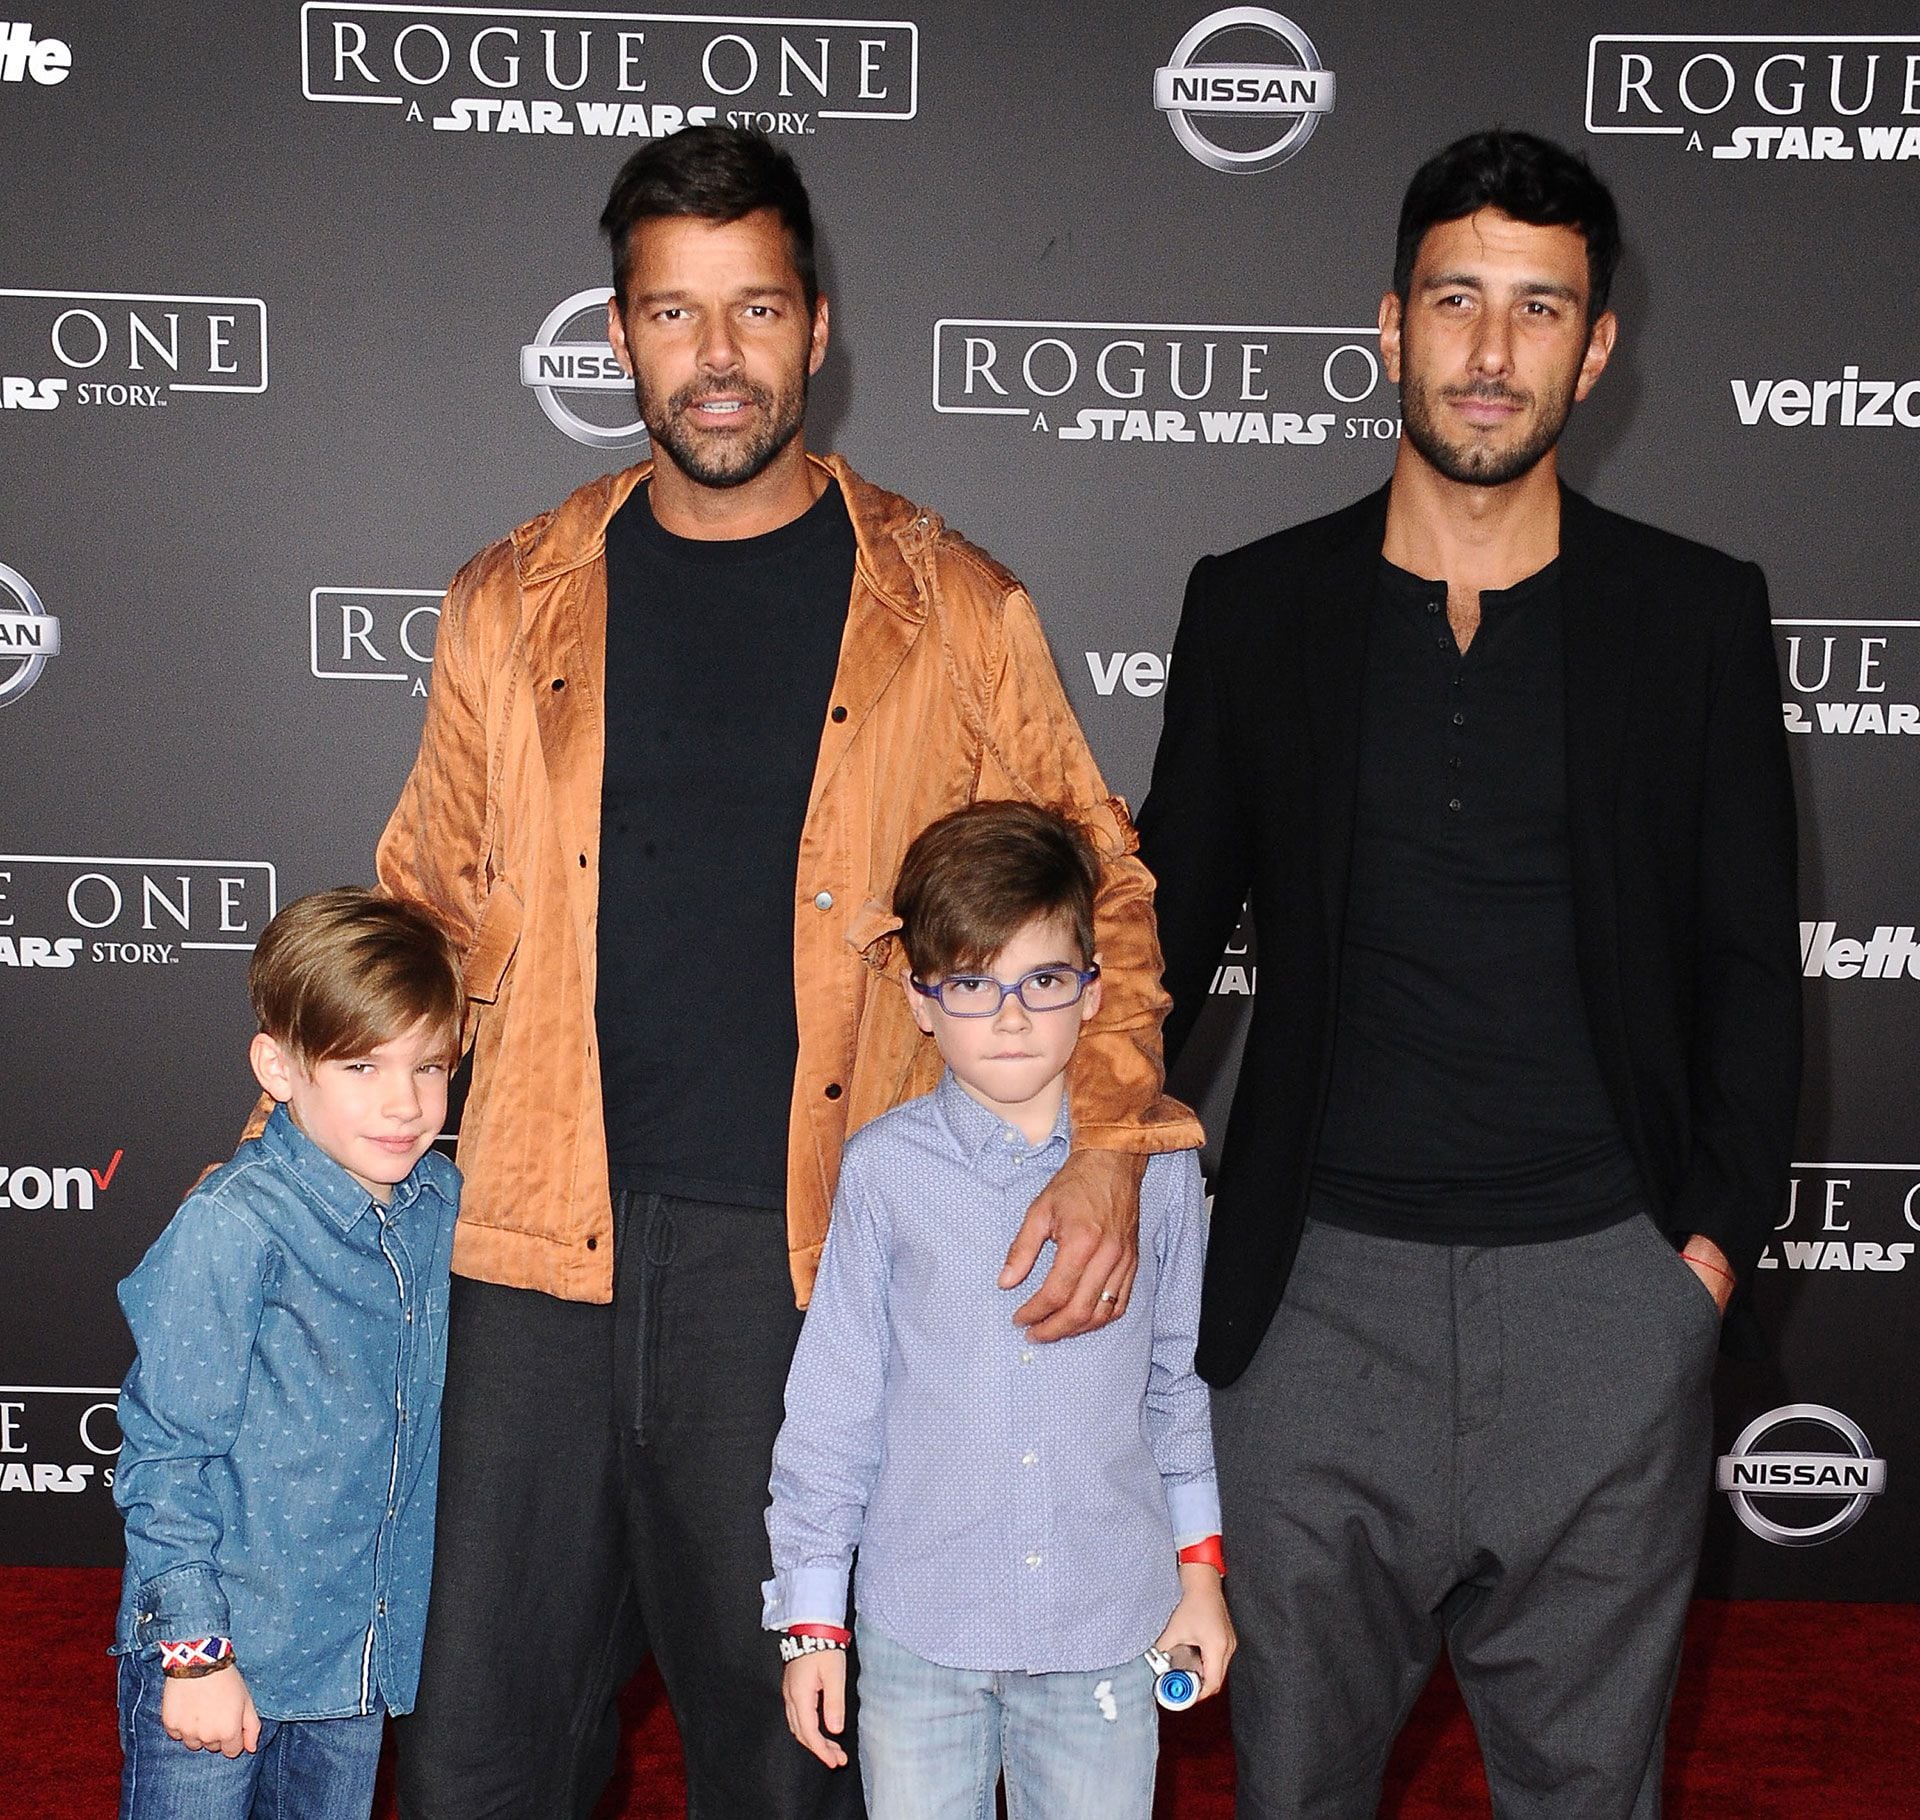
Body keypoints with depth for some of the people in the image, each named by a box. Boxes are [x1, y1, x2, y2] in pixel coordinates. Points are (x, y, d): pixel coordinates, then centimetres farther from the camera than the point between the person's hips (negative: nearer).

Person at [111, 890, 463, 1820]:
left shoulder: (440, 1203, -1)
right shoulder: (230, 1228, -19)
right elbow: (165, 1453, -15)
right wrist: (193, 1650, -14)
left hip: (360, 1652, 6)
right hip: (219, 1652, -5)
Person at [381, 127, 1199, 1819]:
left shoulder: (951, 613, 2)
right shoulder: (517, 603, 9)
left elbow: (1097, 887, 8)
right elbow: (428, 915, 15)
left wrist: (1109, 1147, -7)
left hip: (811, 1254, -2)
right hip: (545, 1246, 2)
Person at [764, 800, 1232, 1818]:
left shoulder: (1159, 1166, -1)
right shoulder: (884, 1168, -6)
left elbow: (1178, 1374, 10)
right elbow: (832, 1401, -1)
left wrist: (1199, 1567, 12)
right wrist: (811, 1614, 1)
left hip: (1110, 1623, 1)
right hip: (921, 1624, -1)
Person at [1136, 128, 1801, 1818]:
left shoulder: (1696, 614, 3)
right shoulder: (1257, 606, 5)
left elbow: (1752, 967, 6)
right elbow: (1166, 929, 10)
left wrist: (1715, 1243, -3)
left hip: (1606, 1293, 0)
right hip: (1325, 1285, 1)